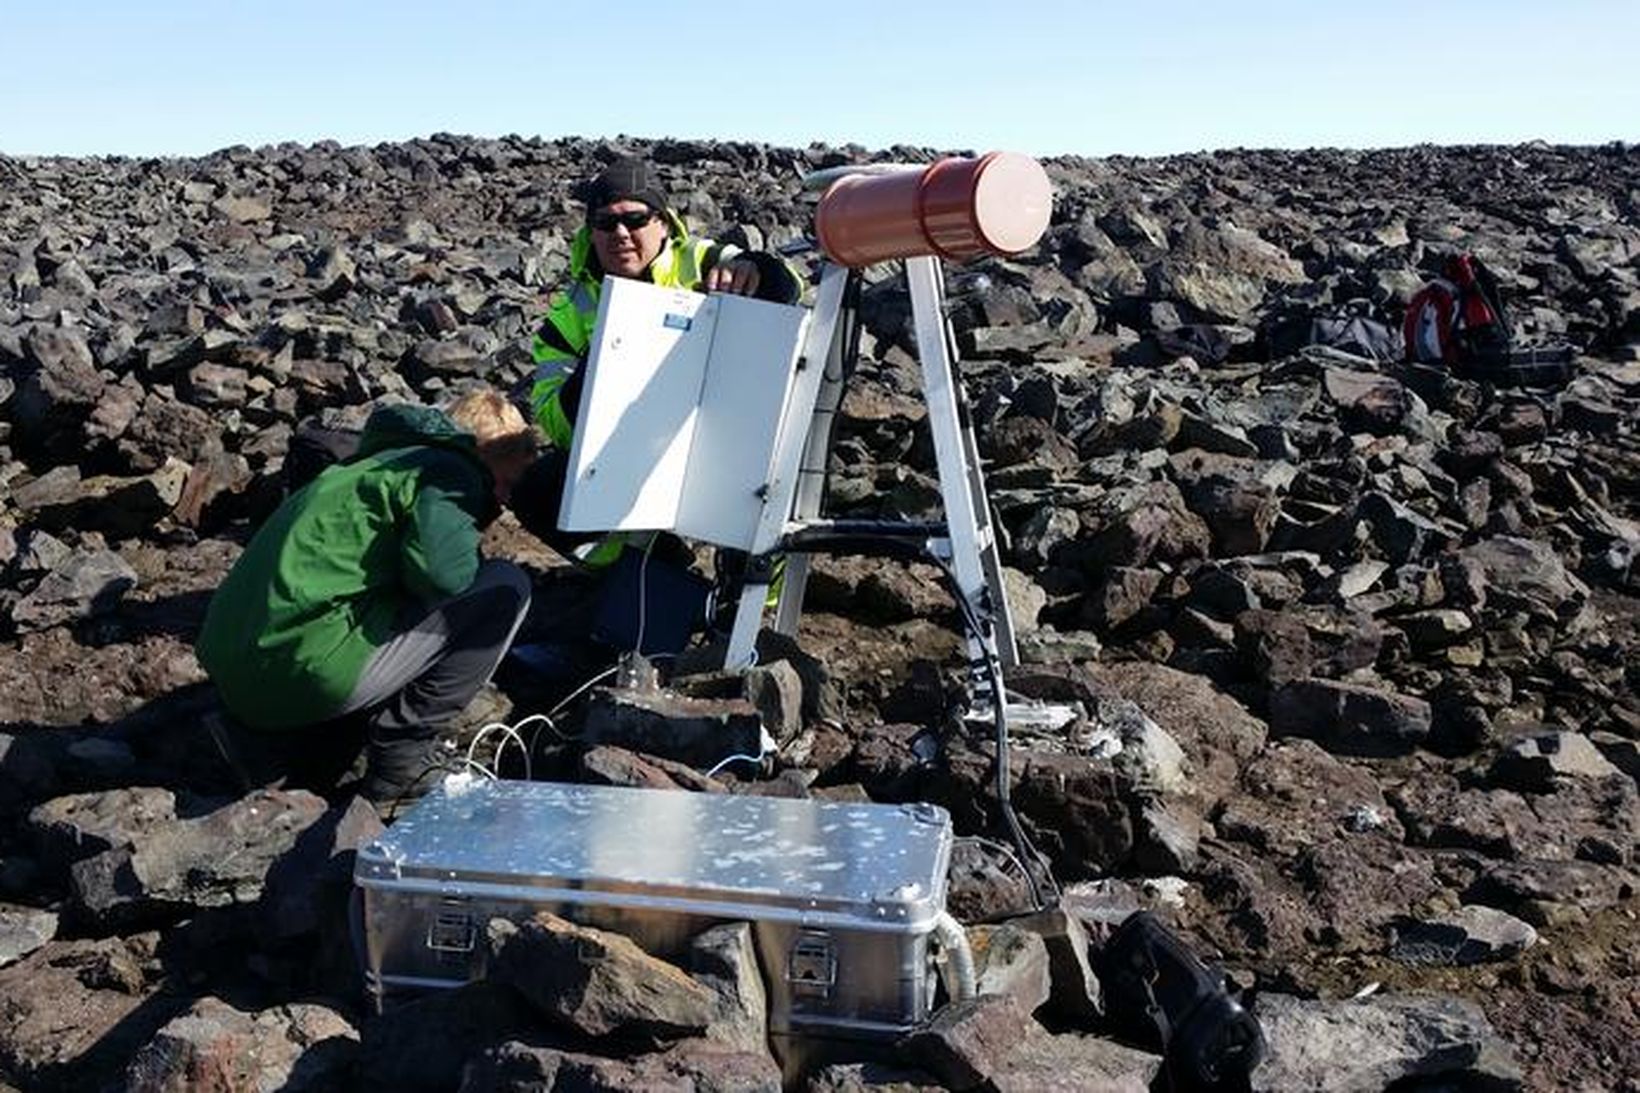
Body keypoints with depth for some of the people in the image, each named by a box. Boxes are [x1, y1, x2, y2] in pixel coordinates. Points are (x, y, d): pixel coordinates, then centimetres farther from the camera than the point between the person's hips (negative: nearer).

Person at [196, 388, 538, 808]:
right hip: (305, 670, -9)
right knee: (506, 589, -2)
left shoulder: (381, 462, 28)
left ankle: (271, 743, 14)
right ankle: (401, 753, 1)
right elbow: (441, 571, -20)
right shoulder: (453, 474, -1)